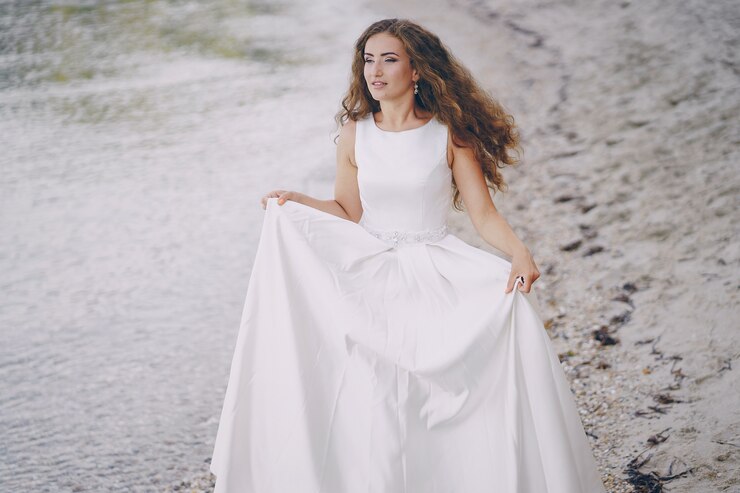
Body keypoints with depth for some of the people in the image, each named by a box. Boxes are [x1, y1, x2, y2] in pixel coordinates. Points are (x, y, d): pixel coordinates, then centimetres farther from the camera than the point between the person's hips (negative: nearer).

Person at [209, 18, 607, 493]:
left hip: (437, 275, -1)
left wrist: (519, 252, -22)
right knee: (371, 402, -12)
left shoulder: (449, 134, -4)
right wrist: (295, 200, -4)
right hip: (371, 276, 1)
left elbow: (485, 213, -6)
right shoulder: (355, 132, 3)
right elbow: (348, 213, 9)